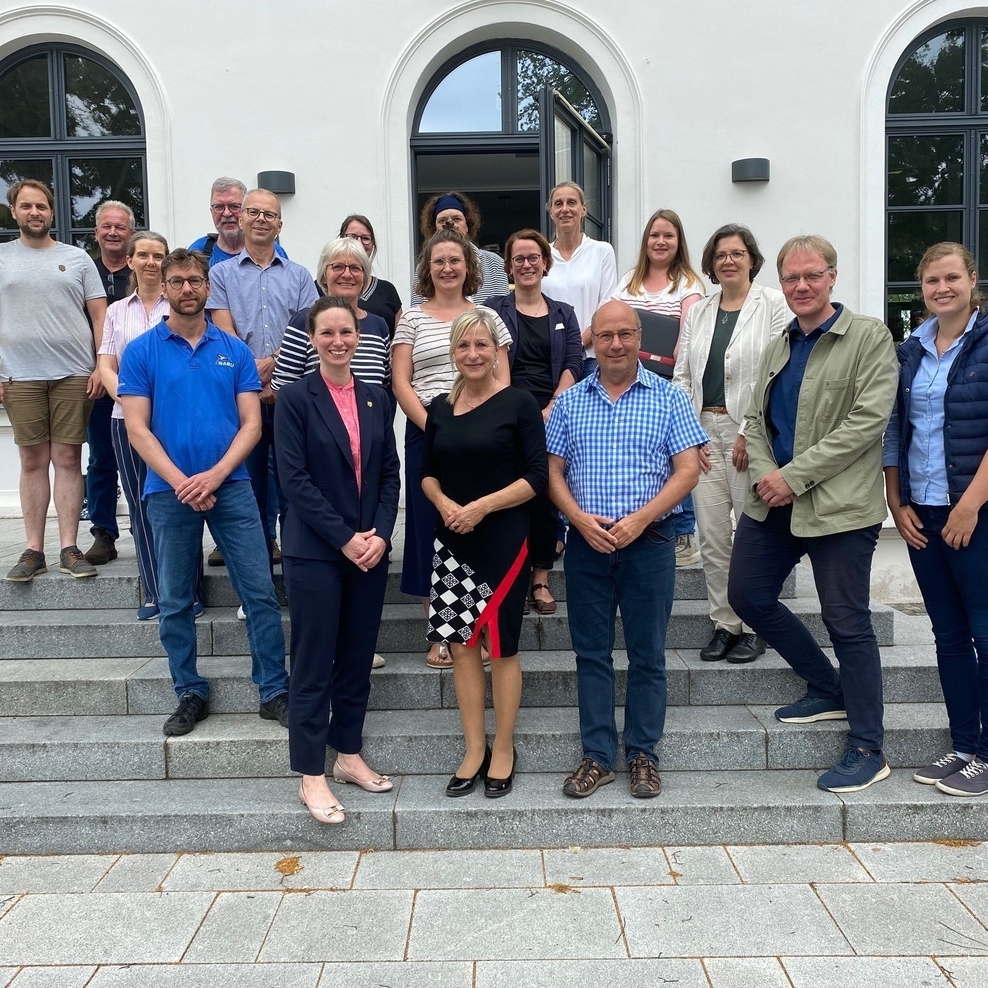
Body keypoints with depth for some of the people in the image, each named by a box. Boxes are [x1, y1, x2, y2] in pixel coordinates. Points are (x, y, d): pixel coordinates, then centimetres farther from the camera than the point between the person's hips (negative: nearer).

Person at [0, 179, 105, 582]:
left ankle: (69, 549, 5)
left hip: (74, 376, 0)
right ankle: (33, 550, 9)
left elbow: (99, 314, 6)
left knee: (68, 459, 1)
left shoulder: (77, 257, 9)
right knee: (33, 462, 4)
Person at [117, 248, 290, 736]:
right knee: (174, 602, 8)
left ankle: (275, 691, 9)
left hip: (230, 486, 1)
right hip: (169, 491, 0)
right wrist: (181, 482, -14)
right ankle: (190, 695, 22)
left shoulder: (234, 350, 6)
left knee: (260, 593, -2)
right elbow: (137, 429, -3)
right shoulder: (141, 351, 3)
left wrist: (214, 475, -13)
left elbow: (251, 424, 1)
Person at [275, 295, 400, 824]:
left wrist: (380, 535, -6)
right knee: (314, 663, 1)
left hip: (371, 547, 5)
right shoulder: (295, 398, -5)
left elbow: (390, 473, 8)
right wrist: (345, 538, -14)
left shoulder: (377, 399, 9)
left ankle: (348, 754, 26)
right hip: (314, 551, -4)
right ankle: (311, 775, 11)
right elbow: (294, 478, -11)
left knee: (358, 658, 12)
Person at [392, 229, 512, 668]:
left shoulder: (487, 316, 12)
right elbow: (400, 383, 1)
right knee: (432, 529, 1)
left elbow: (503, 380, 7)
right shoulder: (412, 318, 8)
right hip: (426, 433, -1)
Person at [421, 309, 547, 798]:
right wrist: (444, 504, -8)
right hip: (451, 542, 4)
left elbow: (537, 476, -8)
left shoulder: (519, 403, -5)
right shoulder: (440, 407, 8)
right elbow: (427, 472, 13)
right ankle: (474, 749, 20)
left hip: (503, 541, -4)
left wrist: (483, 506, -18)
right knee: (461, 644, 7)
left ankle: (503, 750, 20)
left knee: (501, 645, 4)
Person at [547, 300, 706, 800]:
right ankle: (597, 756, 17)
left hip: (649, 542, -2)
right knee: (591, 652, 7)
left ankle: (643, 755, 18)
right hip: (586, 545, 2)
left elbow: (688, 470, -4)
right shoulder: (569, 402, 8)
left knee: (647, 654, 5)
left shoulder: (668, 397, 2)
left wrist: (638, 519, -15)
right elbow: (554, 472, 6)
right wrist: (581, 519, -11)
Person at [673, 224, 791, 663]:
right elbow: (681, 377, 13)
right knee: (711, 535, 4)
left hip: (750, 434, -4)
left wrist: (751, 434, -12)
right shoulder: (698, 312, 15)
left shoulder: (774, 305, 0)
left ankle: (754, 627, 12)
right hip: (703, 433, 5)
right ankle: (724, 624, 15)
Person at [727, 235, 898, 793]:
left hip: (839, 506, -7)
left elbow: (867, 420, -15)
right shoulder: (779, 348, 15)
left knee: (848, 622, -1)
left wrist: (795, 476, -18)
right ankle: (829, 691, 29)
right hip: (773, 504, 7)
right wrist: (764, 473, -6)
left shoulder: (869, 337, -5)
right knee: (748, 597, 10)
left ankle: (868, 750, 13)